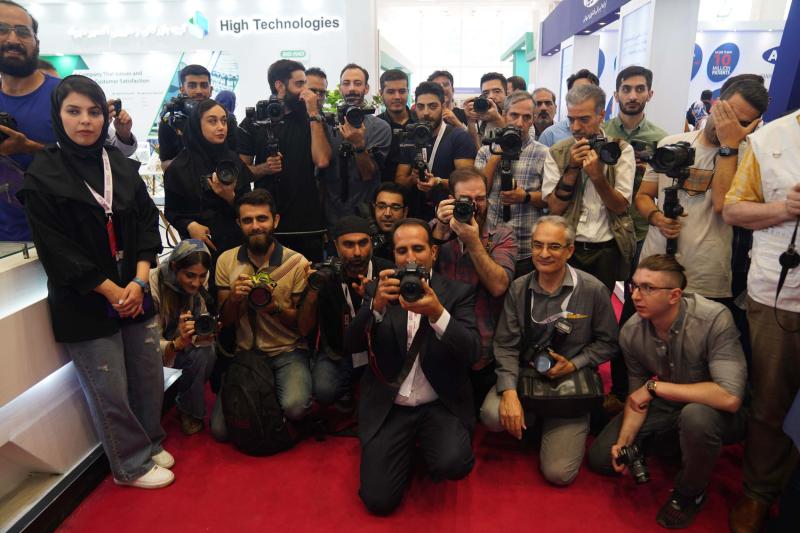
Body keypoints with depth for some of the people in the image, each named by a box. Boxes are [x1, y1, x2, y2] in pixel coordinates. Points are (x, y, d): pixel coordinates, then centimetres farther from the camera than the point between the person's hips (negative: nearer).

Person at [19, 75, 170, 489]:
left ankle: (150, 444, 36)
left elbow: (148, 222, 4)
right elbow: (57, 250, -10)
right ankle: (131, 465, 27)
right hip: (84, 304, -4)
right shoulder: (42, 176, -7)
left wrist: (139, 281, -7)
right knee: (110, 393, 6)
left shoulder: (121, 165, 7)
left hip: (135, 294, 5)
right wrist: (112, 292, -12)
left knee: (150, 378, 12)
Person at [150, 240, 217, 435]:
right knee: (199, 355, -27)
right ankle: (189, 411, -2)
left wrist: (208, 331, -35)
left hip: (182, 343, 5)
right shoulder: (153, 284, -28)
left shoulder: (201, 282, -14)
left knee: (208, 352, -22)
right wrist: (178, 343, -46)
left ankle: (188, 408, 3)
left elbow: (199, 334, -12)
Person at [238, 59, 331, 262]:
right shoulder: (253, 121, 7)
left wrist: (314, 113, -9)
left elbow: (322, 160, -10)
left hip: (308, 221, 0)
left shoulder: (312, 119, 6)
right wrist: (264, 168, -14)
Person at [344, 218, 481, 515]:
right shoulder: (381, 290, 2)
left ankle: (426, 444, 8)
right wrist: (377, 304, -26)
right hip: (388, 408, 1)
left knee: (453, 464, -28)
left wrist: (437, 313, -31)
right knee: (378, 500, -9)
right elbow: (351, 346, -8)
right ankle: (408, 446, 21)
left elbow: (472, 353, -14)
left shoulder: (457, 293, -2)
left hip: (440, 406, -1)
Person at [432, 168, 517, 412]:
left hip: (484, 358, -1)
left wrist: (473, 242, -21)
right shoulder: (435, 229, 5)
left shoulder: (502, 236, -1)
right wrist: (440, 230, -17)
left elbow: (498, 286, -16)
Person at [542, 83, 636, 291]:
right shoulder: (557, 153, 1)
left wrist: (597, 176, -21)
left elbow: (620, 206, -6)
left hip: (606, 250, 0)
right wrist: (572, 167, -14)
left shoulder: (621, 149, -1)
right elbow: (555, 207, -5)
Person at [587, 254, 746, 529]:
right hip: (665, 407, 5)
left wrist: (655, 386, -33)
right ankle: (673, 443, 21)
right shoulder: (631, 332, -15)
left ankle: (689, 494, -7)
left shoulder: (714, 320, -30)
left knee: (695, 416, -40)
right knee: (600, 457, -3)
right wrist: (624, 440, -16)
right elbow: (637, 394, -2)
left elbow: (729, 397, -38)